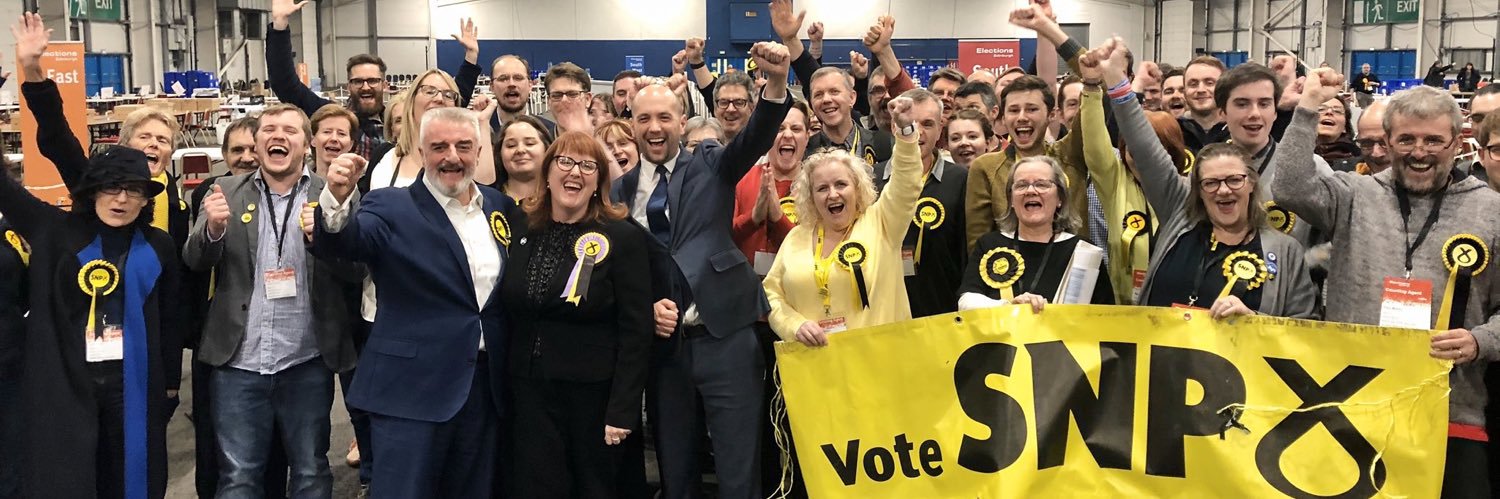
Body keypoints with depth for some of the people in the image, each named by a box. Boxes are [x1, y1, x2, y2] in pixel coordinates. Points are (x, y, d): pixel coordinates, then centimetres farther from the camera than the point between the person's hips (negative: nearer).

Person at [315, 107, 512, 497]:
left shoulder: (501, 207, 9)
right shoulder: (390, 209, -5)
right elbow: (341, 243, -24)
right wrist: (337, 199, -44)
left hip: (486, 387, 5)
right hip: (412, 390, -4)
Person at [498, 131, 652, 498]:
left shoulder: (623, 237, -9)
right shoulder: (520, 226, 3)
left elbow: (636, 331, -12)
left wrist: (622, 411, -14)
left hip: (595, 395, -3)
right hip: (529, 392, 3)